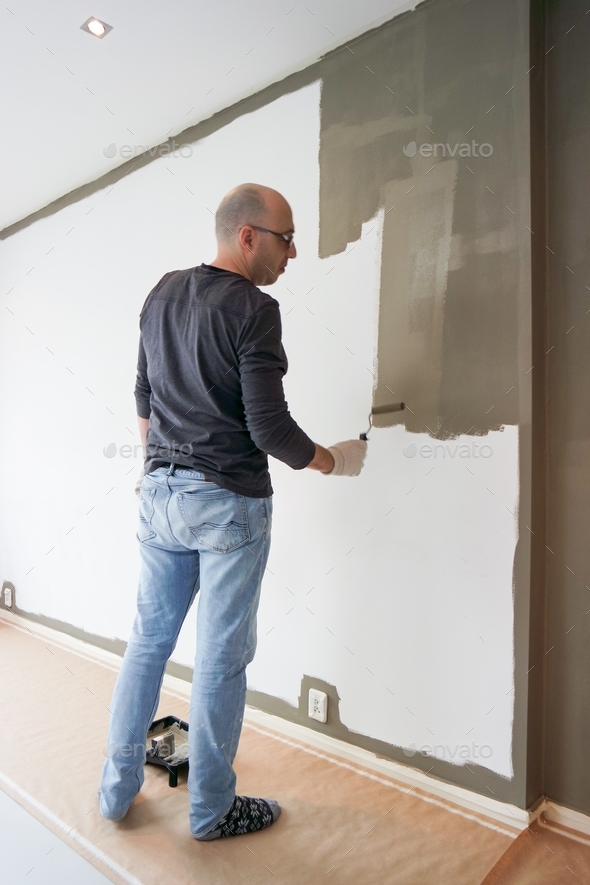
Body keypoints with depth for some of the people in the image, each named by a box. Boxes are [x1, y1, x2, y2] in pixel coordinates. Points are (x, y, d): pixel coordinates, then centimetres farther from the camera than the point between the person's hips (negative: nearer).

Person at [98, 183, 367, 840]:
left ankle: (116, 789, 34)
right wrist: (327, 461, 0)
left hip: (159, 494, 7)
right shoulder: (253, 310, -14)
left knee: (148, 639, 18)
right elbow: (269, 426, -18)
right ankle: (210, 810, 27)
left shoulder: (161, 294, 9)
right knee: (220, 659, 8)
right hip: (228, 503, -7)